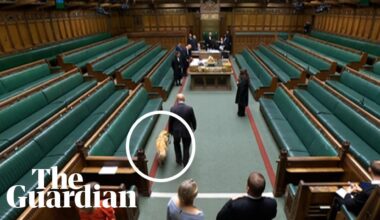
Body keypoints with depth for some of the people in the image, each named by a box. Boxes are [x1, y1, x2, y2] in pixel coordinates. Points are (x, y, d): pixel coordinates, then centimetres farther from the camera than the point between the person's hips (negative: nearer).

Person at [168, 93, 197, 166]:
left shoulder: (173, 109, -15)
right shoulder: (189, 108, -16)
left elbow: (170, 121, -7)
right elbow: (193, 120, -6)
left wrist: (170, 130, 9)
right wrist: (194, 128, 14)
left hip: (176, 131, 1)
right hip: (187, 131, 0)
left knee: (176, 144, 28)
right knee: (186, 148, 16)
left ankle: (179, 160, 38)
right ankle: (185, 163, 29)